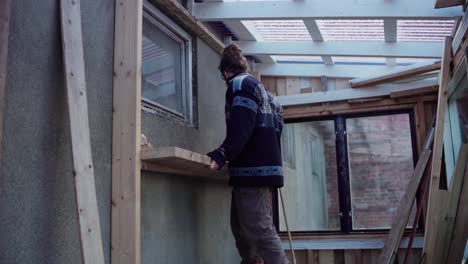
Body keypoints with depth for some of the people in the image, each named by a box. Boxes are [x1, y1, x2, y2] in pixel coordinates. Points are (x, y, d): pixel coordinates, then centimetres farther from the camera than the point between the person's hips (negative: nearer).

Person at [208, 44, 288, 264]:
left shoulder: (240, 83, -4)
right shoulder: (258, 86, 24)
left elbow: (241, 129, -19)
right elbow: (273, 127, 26)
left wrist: (220, 156, -26)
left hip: (253, 169, -10)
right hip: (263, 167, 10)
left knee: (260, 230, -11)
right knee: (242, 228, 14)